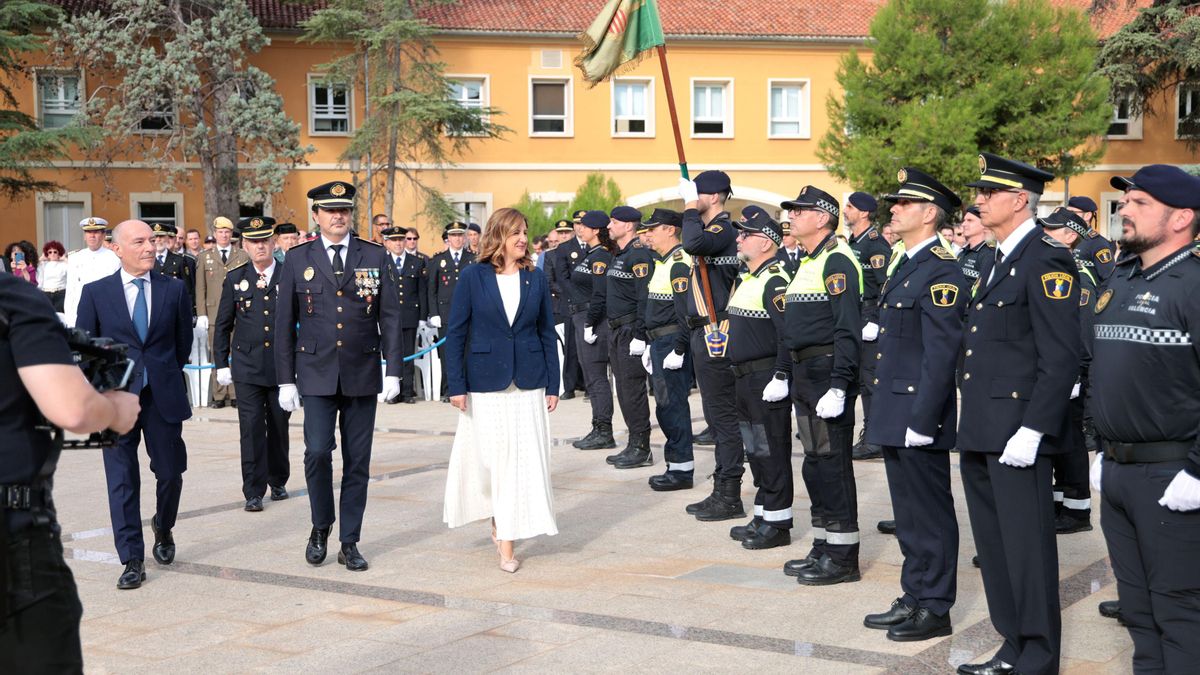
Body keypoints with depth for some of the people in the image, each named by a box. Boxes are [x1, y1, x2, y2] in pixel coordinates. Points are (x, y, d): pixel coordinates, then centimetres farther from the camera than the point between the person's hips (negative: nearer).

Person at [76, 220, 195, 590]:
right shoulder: (96, 292, 1)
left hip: (164, 397, 1)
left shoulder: (174, 289, 4)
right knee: (122, 480, 0)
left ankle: (163, 529, 38)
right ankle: (132, 559, 7)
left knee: (171, 472, 8)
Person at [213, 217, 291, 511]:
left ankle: (278, 482, 27)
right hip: (247, 367, 0)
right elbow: (222, 325, 9)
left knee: (279, 427, 10)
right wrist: (221, 364, 5)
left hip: (282, 366, 0)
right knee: (251, 429, -5)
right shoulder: (235, 279, 5)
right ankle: (253, 492, -1)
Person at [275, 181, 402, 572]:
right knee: (317, 453, -11)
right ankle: (321, 527, 13)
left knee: (357, 462, 4)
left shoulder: (374, 257, 5)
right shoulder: (298, 259, 3)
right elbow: (284, 323, 4)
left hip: (362, 374, 1)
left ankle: (349, 543, 15)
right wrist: (285, 380, 0)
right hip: (317, 374, -1)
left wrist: (393, 370, -4)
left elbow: (390, 317, 5)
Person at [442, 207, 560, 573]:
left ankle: (507, 540, 8)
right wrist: (456, 385, -6)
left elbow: (548, 333, 8)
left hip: (528, 383, 2)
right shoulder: (473, 277, -2)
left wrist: (552, 385, 4)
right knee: (490, 457, 3)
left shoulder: (536, 278, 5)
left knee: (524, 459, -1)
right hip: (485, 382, -2)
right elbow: (455, 332, -1)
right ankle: (499, 523, 26)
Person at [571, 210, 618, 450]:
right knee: (591, 378, 13)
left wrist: (589, 325, -22)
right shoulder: (589, 255, 16)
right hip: (583, 319, 10)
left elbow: (600, 295, -21)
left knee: (596, 378, -6)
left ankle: (604, 433, -2)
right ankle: (599, 431, 18)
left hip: (594, 321, -10)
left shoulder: (601, 257, -14)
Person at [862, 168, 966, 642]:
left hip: (917, 413, -10)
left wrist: (922, 420, -22)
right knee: (908, 512, 16)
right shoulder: (906, 267, 16)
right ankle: (914, 598, 26)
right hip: (894, 414, 10)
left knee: (930, 514, 1)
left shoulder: (942, 271, -15)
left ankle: (935, 609, 11)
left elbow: (942, 352, -20)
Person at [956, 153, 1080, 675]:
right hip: (981, 434, 9)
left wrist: (1032, 430, -21)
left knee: (1026, 547, -2)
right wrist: (971, 425, 17)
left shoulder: (1047, 260, -12)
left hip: (1017, 428, -9)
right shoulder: (995, 264, 17)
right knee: (994, 546, 15)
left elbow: (1061, 358, -17)